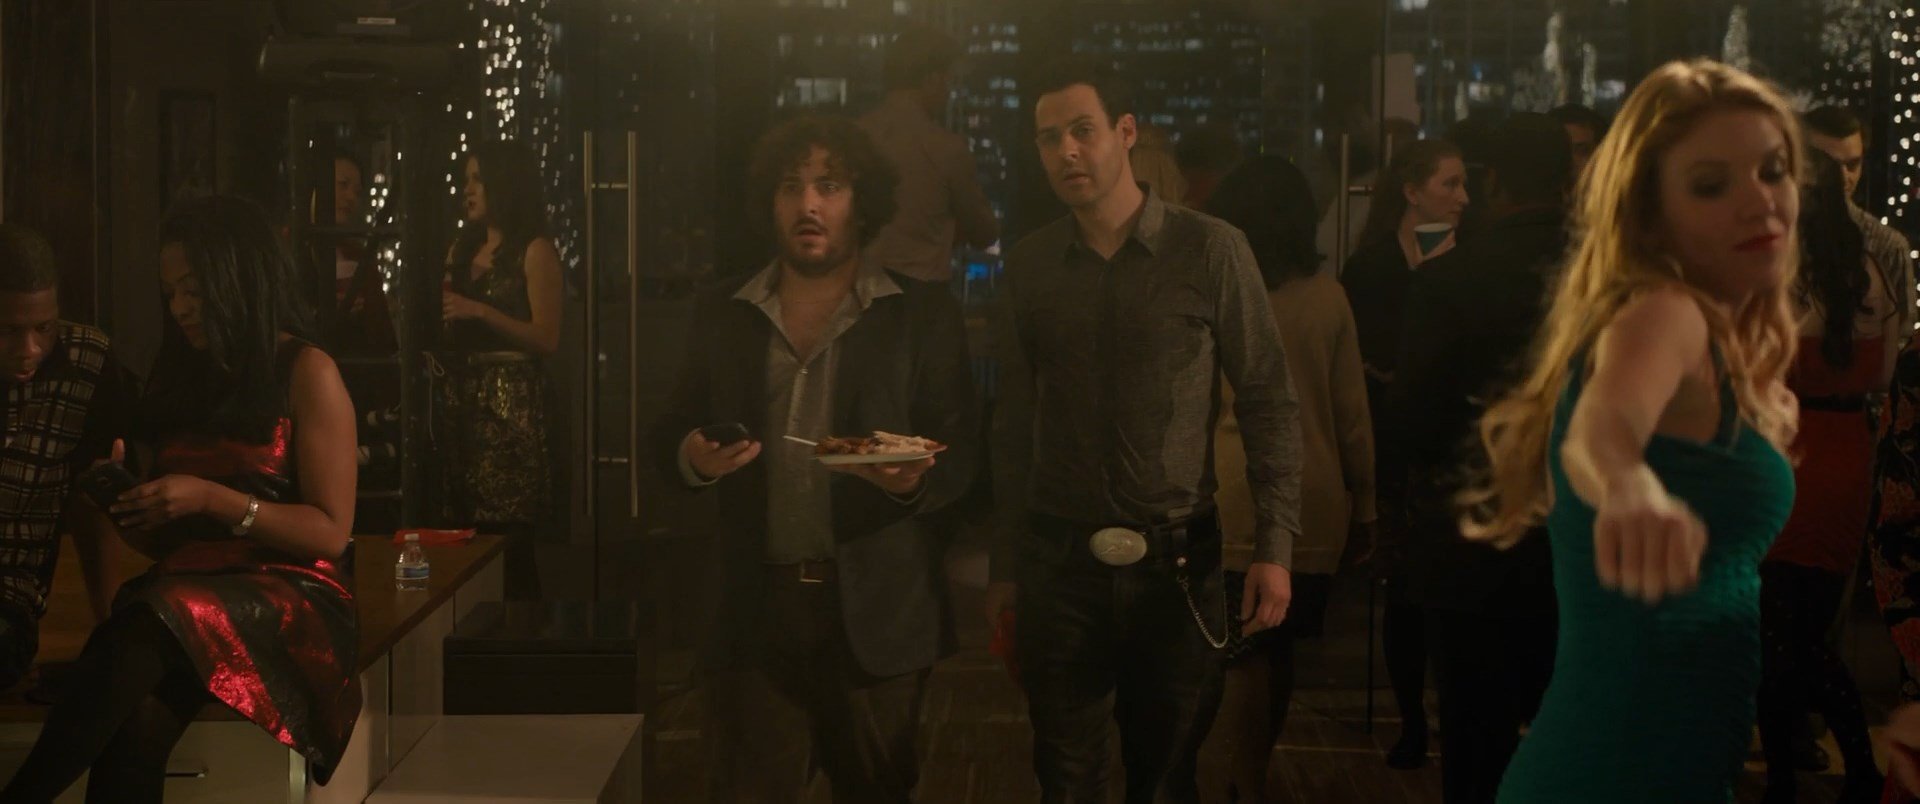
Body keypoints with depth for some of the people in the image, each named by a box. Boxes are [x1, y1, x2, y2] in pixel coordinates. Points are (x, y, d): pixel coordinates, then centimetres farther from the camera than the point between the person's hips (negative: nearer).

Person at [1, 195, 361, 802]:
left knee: (146, 630, -38)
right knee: (135, 720, -33)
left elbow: (330, 532, -4)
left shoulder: (307, 374, 2)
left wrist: (211, 498, -14)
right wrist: (128, 498, 3)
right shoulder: (180, 376, 20)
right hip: (183, 589, 4)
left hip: (288, 592, -4)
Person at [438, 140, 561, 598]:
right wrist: (436, 313, 2)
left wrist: (480, 311, -17)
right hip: (460, 396, 7)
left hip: (511, 401, -7)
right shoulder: (463, 247, 16)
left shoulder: (534, 251, -4)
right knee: (465, 530, 4)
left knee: (510, 537, -9)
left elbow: (548, 339, -12)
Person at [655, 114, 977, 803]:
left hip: (875, 611, -1)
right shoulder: (722, 317, 10)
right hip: (754, 610, 1)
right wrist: (692, 457, -9)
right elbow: (671, 438, 14)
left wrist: (915, 481, -20)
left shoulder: (922, 316, 2)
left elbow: (959, 456, 1)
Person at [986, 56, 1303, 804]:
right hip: (1058, 561, 2)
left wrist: (1275, 545, -10)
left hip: (1176, 560, -2)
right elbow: (1015, 421, 7)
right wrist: (1004, 561, 6)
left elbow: (1269, 401, -3)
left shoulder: (1210, 250, -4)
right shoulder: (1028, 265, 4)